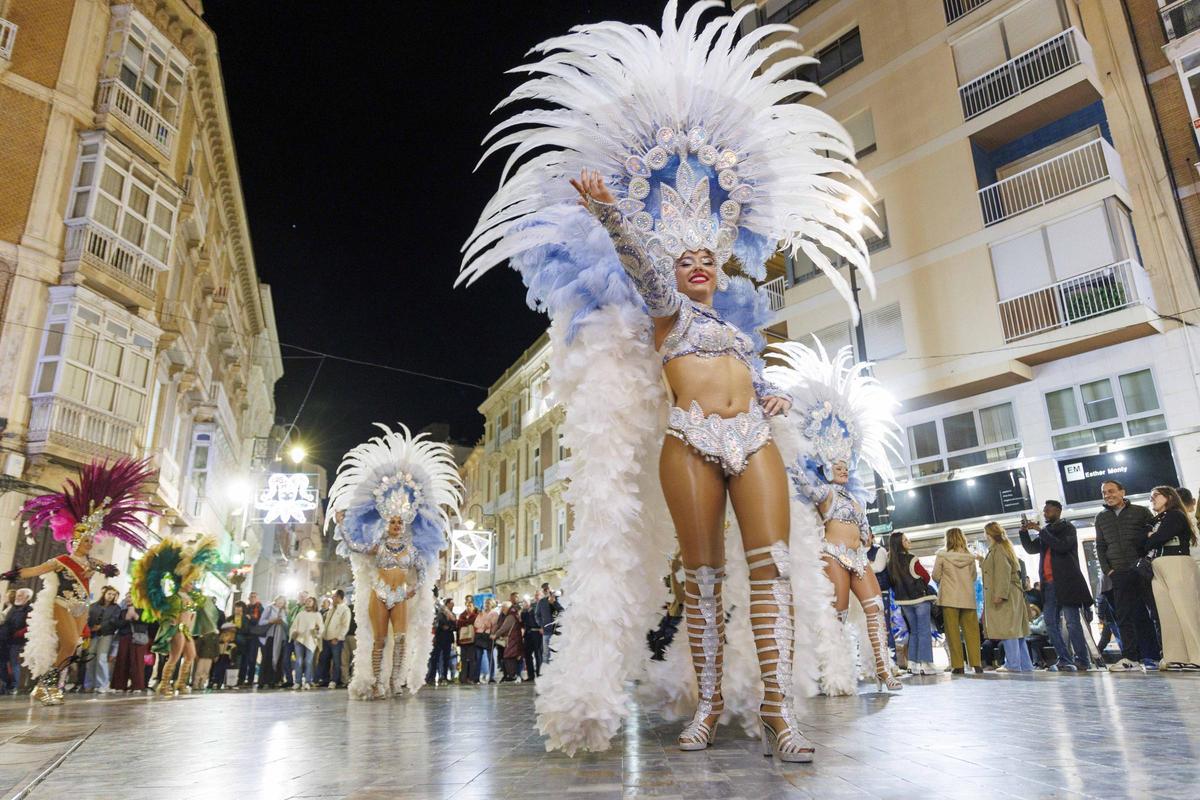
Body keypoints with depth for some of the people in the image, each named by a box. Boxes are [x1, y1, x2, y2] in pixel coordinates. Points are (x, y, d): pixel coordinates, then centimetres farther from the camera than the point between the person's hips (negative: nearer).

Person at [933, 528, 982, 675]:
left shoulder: (942, 556, -8)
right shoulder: (970, 557, 1)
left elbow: (936, 576, -2)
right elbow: (973, 577, 11)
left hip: (950, 598, -3)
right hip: (968, 598, 3)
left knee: (953, 631, 2)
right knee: (971, 630, 8)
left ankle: (957, 665, 1)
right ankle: (976, 663, 5)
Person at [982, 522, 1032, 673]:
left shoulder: (998, 549, -10)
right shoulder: (1005, 548, 20)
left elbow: (1003, 573, -20)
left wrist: (1000, 594, -23)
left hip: (1003, 596, -10)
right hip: (1010, 595, 10)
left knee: (1007, 630, -9)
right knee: (1015, 630, 11)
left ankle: (1013, 664, -10)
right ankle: (1025, 665, 13)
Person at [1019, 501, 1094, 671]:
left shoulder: (1068, 528, 2)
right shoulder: (1045, 533, 19)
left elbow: (1062, 546, -15)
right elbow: (1031, 549, 13)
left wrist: (1040, 530, -14)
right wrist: (1024, 531, -1)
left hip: (1066, 583, -6)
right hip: (1049, 585, 6)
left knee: (1072, 623, -7)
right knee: (1051, 624, 3)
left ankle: (1082, 661, -1)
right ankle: (1065, 661, 7)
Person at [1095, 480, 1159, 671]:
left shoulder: (1141, 511, 7)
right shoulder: (1101, 518, 15)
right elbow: (1100, 547, 15)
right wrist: (1107, 569, 3)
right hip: (1119, 574, 2)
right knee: (1125, 616, 0)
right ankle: (1130, 657, 1)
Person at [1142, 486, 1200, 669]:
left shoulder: (1175, 515, 2)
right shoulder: (1156, 521, 25)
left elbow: (1160, 537, -12)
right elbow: (1145, 546, 18)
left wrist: (1149, 541, 6)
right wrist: (1149, 538, -1)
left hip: (1178, 565, -8)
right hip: (1158, 570, 8)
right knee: (1168, 615, 1)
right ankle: (1177, 657, 0)